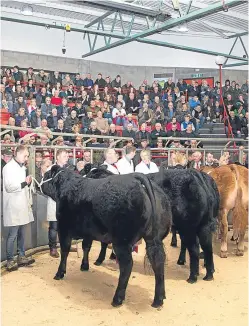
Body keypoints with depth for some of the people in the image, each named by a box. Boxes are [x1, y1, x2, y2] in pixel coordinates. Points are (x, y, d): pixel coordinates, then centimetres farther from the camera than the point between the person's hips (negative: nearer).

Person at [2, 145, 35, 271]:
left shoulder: (22, 167, 15)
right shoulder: (9, 167, -9)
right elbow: (9, 186, -16)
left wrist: (28, 192, 14)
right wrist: (25, 183, -11)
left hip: (22, 205, 7)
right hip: (13, 206, -7)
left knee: (21, 233, 11)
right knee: (12, 235, -3)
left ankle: (21, 257, 20)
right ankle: (10, 261, 5)